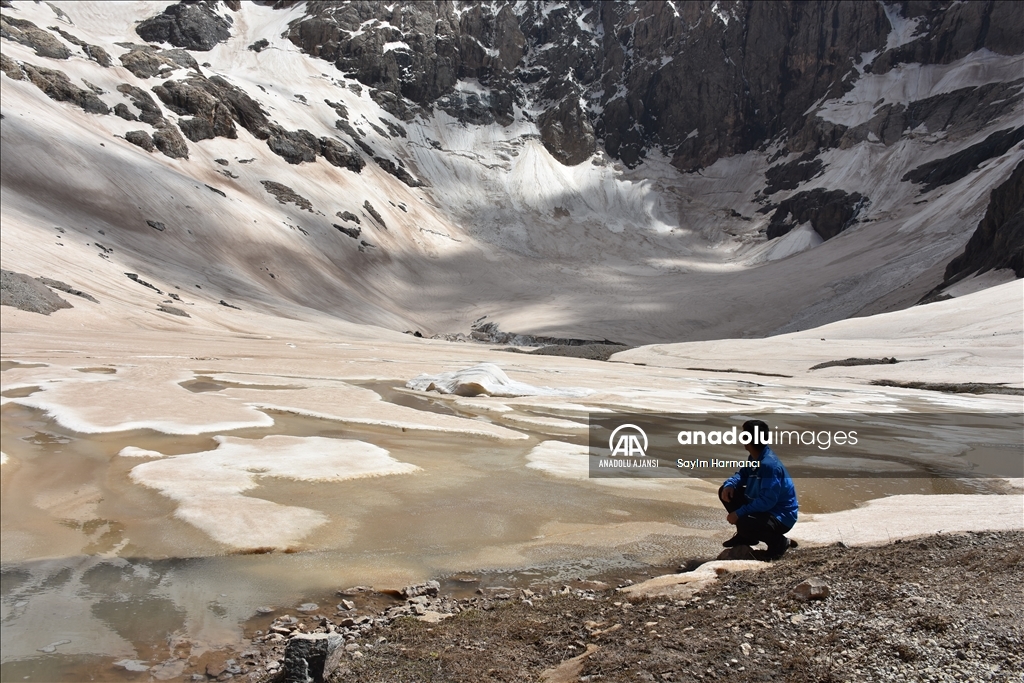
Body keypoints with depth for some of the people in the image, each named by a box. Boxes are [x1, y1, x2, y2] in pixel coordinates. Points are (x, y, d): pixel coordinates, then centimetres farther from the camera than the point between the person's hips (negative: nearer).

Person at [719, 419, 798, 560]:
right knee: (726, 492, 6)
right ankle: (746, 535, 17)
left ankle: (777, 542, -5)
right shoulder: (756, 457, 0)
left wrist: (739, 513, -30)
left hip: (780, 516, -10)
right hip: (762, 505, 10)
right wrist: (729, 484, -10)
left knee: (744, 524, -36)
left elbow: (767, 501, -34)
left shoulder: (769, 465, -30)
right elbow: (742, 474, 13)